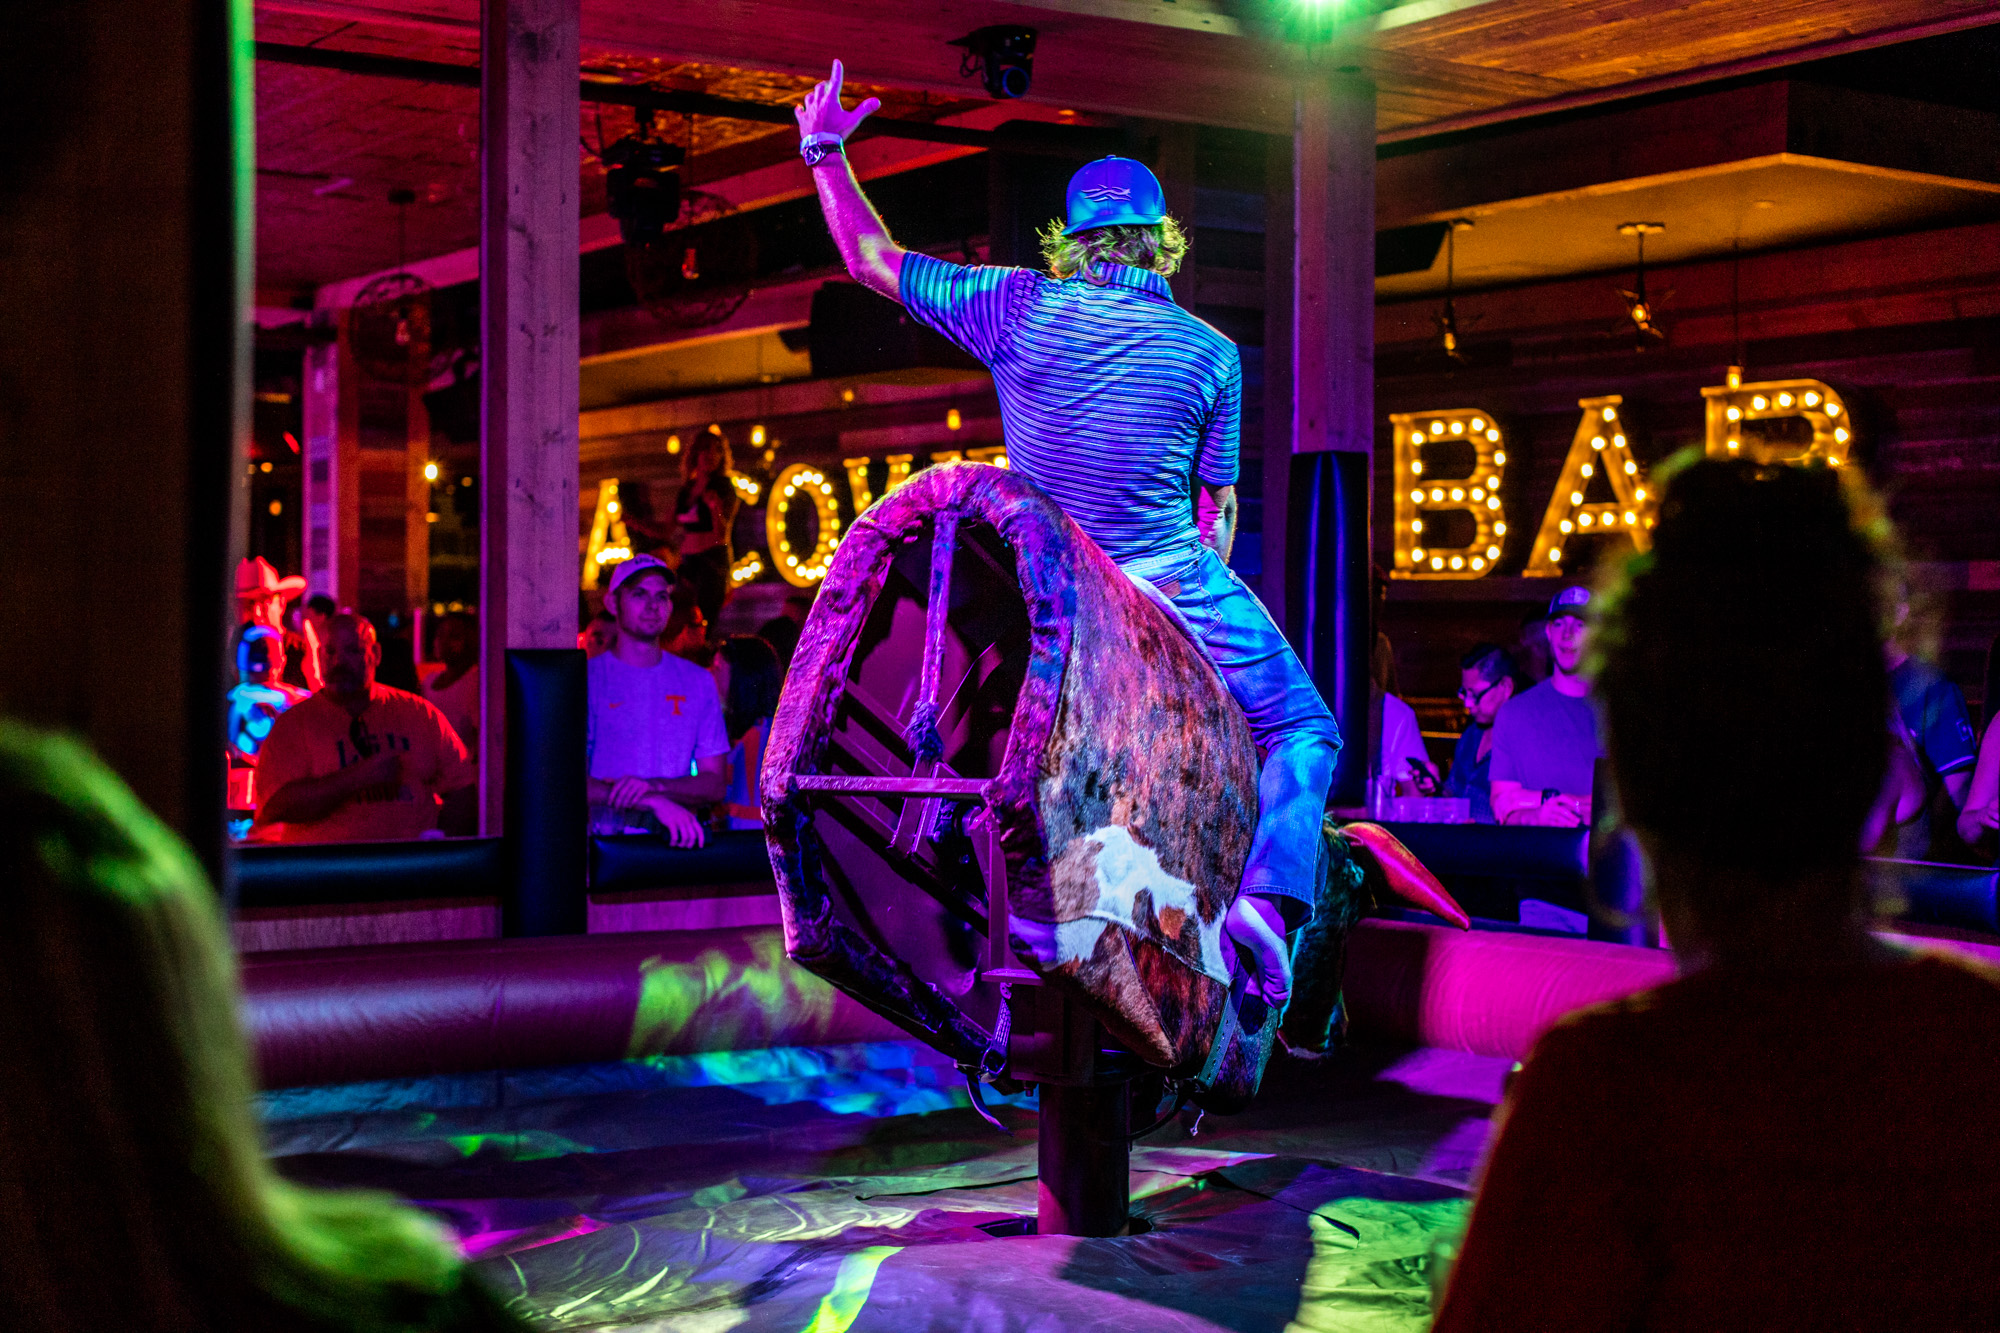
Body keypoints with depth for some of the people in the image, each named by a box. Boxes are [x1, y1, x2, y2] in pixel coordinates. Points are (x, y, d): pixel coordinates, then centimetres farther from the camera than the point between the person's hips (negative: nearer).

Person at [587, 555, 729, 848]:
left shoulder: (698, 682, 14)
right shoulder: (587, 679, 3)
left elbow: (716, 785, 10)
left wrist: (654, 786, -9)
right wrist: (654, 802, -17)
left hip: (675, 840, 3)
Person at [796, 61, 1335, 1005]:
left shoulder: (1019, 309, -2)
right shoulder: (1211, 353, -1)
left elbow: (874, 262, 5)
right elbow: (1217, 509, 5)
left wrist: (826, 155, 15)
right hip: (1173, 585, -3)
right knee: (1304, 731, 8)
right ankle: (1269, 892, -16)